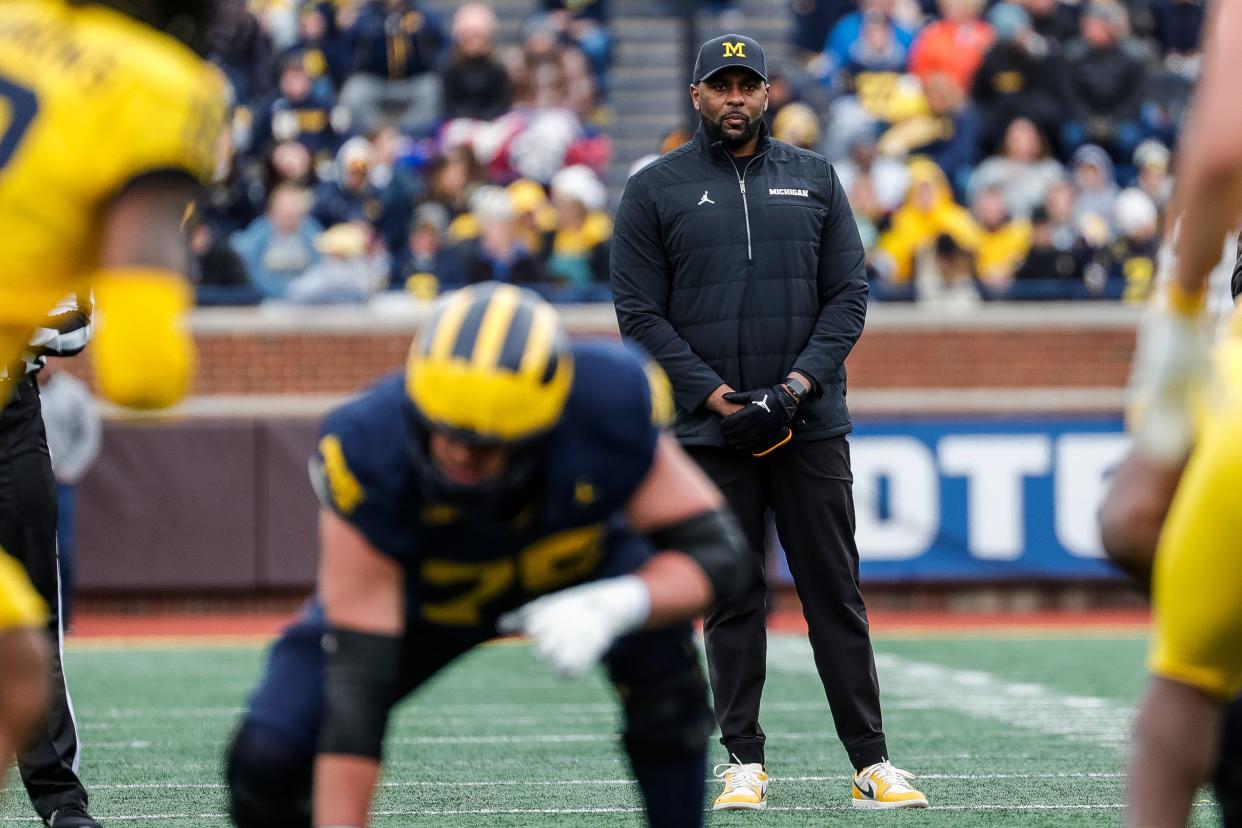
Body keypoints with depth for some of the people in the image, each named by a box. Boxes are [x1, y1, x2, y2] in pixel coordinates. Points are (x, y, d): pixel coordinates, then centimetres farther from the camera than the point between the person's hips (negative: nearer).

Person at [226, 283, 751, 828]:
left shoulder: (607, 410, -36)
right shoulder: (369, 453, -39)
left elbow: (716, 551, -26)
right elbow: (358, 675, -36)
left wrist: (616, 605, -47)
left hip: (579, 567, 0)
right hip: (425, 591, 0)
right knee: (269, 758, -15)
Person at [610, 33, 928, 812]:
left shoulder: (814, 178, 10)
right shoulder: (655, 190, 4)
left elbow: (850, 293, 6)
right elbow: (640, 312, -1)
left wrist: (802, 382, -9)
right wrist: (713, 395, -12)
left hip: (812, 424, 1)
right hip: (712, 429, -1)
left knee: (836, 592, 0)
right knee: (733, 599, 2)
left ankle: (872, 762, 1)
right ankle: (744, 762, 8)